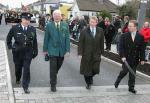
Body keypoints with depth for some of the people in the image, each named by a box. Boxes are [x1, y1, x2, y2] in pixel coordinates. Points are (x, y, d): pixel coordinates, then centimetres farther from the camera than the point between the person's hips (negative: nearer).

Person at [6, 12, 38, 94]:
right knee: (18, 67, 16)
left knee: (26, 69, -7)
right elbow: (9, 38, 12)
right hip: (17, 52, 0)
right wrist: (10, 46, 8)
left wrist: (35, 51, 4)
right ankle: (18, 79, 46)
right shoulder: (15, 28, -4)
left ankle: (25, 86, 1)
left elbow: (35, 41, 4)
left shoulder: (32, 29, 0)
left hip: (28, 52, 0)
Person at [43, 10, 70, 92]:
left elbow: (67, 38, 0)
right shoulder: (49, 25, -1)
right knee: (53, 68, -2)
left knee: (58, 66, 15)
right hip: (52, 50, -2)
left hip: (62, 50, 2)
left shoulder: (65, 25, 3)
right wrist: (45, 49, 1)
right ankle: (53, 84, 10)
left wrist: (67, 50, -6)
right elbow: (46, 38, 2)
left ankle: (53, 77, 43)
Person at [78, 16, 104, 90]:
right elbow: (80, 43, -5)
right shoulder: (84, 31, -6)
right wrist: (80, 53, -9)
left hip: (96, 54, 2)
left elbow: (101, 42, 6)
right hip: (86, 54, -1)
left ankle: (90, 77, 36)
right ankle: (88, 83, 29)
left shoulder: (100, 31, 1)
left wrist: (101, 52, 5)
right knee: (87, 69, 7)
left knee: (95, 69, 1)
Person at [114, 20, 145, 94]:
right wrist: (122, 56, -15)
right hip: (126, 58, -2)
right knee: (125, 71, -2)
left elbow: (142, 48, 1)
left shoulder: (140, 37, -1)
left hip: (135, 59, 2)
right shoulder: (124, 36, -4)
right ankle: (117, 81, 26)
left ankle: (131, 87, 22)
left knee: (132, 74, 10)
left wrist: (142, 59, -1)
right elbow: (121, 47, -5)